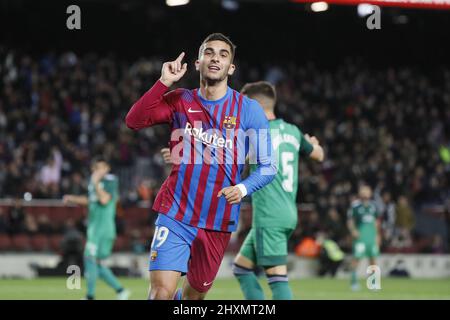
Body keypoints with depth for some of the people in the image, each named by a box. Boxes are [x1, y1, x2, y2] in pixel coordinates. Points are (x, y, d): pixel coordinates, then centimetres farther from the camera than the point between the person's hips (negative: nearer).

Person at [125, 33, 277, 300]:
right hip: (175, 214, -1)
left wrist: (243, 188, -21)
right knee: (162, 289, -17)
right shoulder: (180, 101, 2)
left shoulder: (249, 110, -2)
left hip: (219, 222, 1)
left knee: (196, 292, 14)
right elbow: (134, 120, -11)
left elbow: (268, 166, -2)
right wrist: (165, 82, -17)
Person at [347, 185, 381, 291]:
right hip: (360, 234, -5)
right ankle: (354, 281, -6)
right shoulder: (355, 205, -4)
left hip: (372, 235, 5)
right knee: (356, 257, -11)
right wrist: (353, 231, -16)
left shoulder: (373, 206, 12)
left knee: (373, 257, 6)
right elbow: (350, 221, -1)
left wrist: (377, 235, 16)